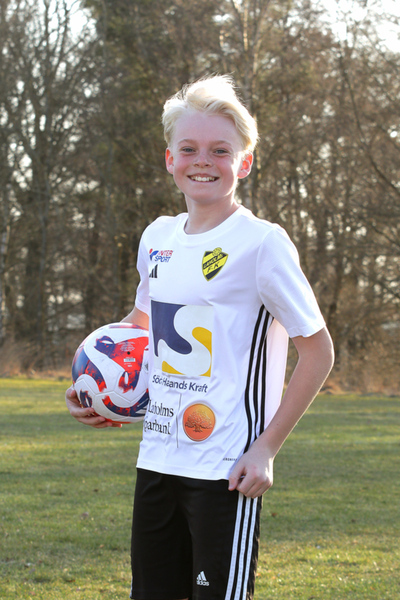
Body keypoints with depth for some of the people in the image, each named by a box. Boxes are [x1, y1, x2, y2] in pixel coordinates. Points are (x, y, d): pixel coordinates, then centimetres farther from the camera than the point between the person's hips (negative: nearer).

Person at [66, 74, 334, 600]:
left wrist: (266, 447, -12)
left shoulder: (262, 243, -10)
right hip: (157, 455, 7)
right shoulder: (158, 238, 9)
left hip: (227, 469, -7)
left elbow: (318, 351, -8)